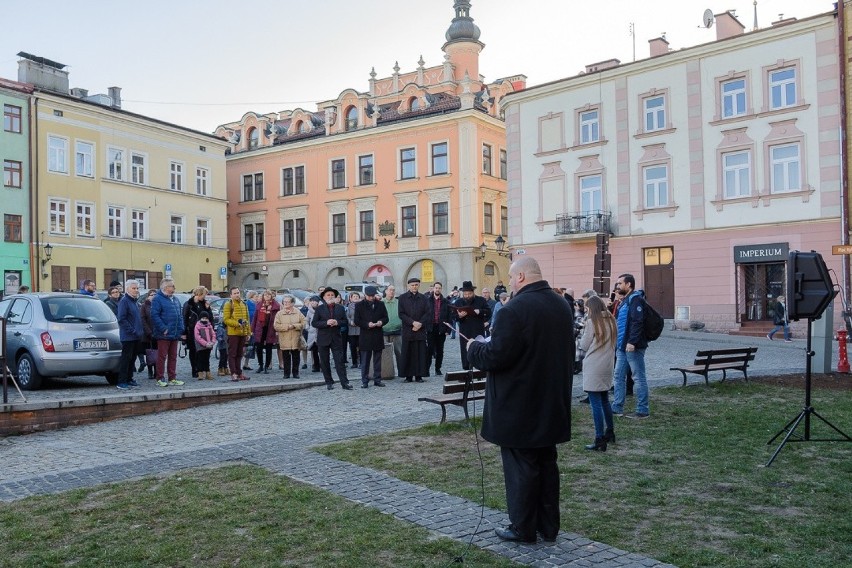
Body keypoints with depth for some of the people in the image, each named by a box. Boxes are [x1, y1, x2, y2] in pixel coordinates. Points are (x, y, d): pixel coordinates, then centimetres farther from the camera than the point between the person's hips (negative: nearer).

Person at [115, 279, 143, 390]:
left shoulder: (135, 302, 17)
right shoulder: (124, 301, -10)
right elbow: (121, 319, -17)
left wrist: (141, 331, 13)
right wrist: (133, 331, -20)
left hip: (136, 336, 9)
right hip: (128, 336, -9)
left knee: (132, 358, 13)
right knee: (126, 358, -7)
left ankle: (129, 379, 21)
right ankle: (121, 382, -4)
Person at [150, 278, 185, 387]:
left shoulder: (175, 300, 17)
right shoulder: (158, 299, -8)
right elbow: (154, 315, -15)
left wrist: (180, 331, 9)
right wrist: (163, 329, -19)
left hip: (175, 334, 8)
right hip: (164, 335, -7)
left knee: (173, 357, 11)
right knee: (162, 357, -1)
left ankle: (172, 378, 17)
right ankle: (160, 379, 5)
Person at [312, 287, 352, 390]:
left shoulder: (340, 308, 9)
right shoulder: (319, 308, 2)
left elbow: (345, 321, 8)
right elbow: (314, 323, -4)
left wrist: (337, 322, -13)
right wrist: (326, 323, -18)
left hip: (336, 338, 0)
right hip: (323, 339, 0)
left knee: (340, 361, -4)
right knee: (324, 362, 5)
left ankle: (344, 382, -4)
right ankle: (329, 382, 15)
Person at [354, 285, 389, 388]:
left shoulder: (380, 304, 10)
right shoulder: (359, 305, 1)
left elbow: (385, 318, 12)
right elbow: (357, 321, -3)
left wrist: (381, 322, -10)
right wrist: (367, 324, -17)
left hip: (378, 336, 3)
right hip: (365, 337, -3)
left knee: (377, 360, 8)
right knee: (365, 361, 1)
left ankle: (377, 380, 16)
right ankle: (365, 381, 7)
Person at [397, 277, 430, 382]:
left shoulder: (423, 298, 9)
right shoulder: (402, 298, 3)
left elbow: (427, 313, 5)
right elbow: (401, 314, -2)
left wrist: (420, 323, -10)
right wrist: (413, 322, -12)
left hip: (421, 330, 1)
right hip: (407, 330, -1)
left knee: (420, 353, 0)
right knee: (408, 353, 0)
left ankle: (419, 375, 6)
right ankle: (408, 376, 6)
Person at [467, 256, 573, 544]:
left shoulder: (514, 309, -22)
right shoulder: (562, 306, 5)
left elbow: (495, 356, -23)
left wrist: (474, 347, -4)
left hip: (518, 406, -8)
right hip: (552, 403, 8)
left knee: (521, 466, 5)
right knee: (546, 463, 16)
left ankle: (522, 528, 17)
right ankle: (548, 526, 27)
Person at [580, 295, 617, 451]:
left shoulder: (592, 322, -11)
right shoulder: (611, 321, 9)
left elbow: (584, 346, -4)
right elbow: (613, 343, 17)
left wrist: (583, 334, 11)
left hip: (594, 367, -7)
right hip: (608, 365, 8)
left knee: (596, 403, -5)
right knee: (605, 400, 20)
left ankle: (600, 441, -6)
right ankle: (610, 432, 31)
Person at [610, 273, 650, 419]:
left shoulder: (635, 299, -12)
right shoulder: (625, 300, 19)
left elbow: (637, 322, -22)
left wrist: (632, 342, -28)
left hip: (633, 347, -10)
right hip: (622, 346, 10)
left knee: (638, 378, -3)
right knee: (619, 377, 12)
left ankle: (643, 410, 4)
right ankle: (617, 407, 18)